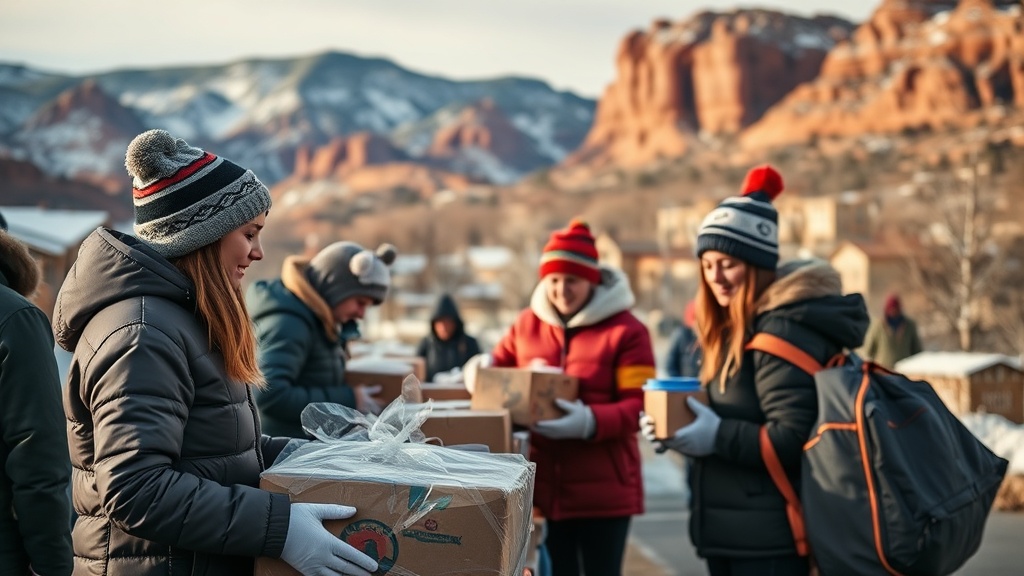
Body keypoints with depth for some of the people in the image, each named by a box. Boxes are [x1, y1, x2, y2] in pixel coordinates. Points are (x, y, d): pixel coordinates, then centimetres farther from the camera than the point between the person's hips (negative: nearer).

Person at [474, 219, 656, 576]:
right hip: (543, 486, 4)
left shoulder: (627, 330, -6)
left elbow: (640, 405, -12)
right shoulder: (526, 324, 8)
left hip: (604, 490, -4)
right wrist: (483, 370, -4)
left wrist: (591, 422, -29)